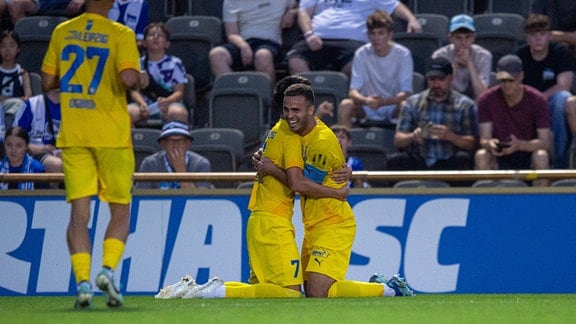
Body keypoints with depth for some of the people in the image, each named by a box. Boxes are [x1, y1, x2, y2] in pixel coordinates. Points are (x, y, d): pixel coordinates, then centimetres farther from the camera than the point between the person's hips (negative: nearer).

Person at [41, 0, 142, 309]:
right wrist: (138, 79, 2)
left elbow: (47, 82, 8)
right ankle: (108, 270, -10)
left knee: (79, 212, 2)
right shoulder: (121, 35, -6)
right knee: (120, 211, 9)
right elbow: (128, 78, -20)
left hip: (72, 136, 3)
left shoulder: (62, 32, 6)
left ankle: (82, 281, -11)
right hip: (112, 136, -3)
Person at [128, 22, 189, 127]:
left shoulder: (175, 64, 8)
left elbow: (179, 91, 2)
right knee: (128, 112, -33)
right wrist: (142, 104, -20)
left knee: (179, 112, -37)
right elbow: (135, 90, 3)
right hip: (145, 106, 1)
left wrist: (166, 101, -20)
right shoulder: (139, 64, 11)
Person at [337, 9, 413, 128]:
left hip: (393, 107, -1)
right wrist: (366, 100, -35)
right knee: (345, 105, -28)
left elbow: (406, 93, -15)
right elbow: (353, 91, -11)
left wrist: (382, 102, -34)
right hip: (367, 111, 1)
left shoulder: (402, 54, -10)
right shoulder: (361, 54, -5)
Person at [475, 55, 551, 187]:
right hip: (500, 158, 1)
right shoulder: (486, 100, -7)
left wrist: (520, 145, -35)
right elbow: (484, 139, -8)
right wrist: (489, 144, -34)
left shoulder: (537, 100, -11)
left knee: (541, 156, -34)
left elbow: (544, 142, -15)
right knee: (481, 155, -30)